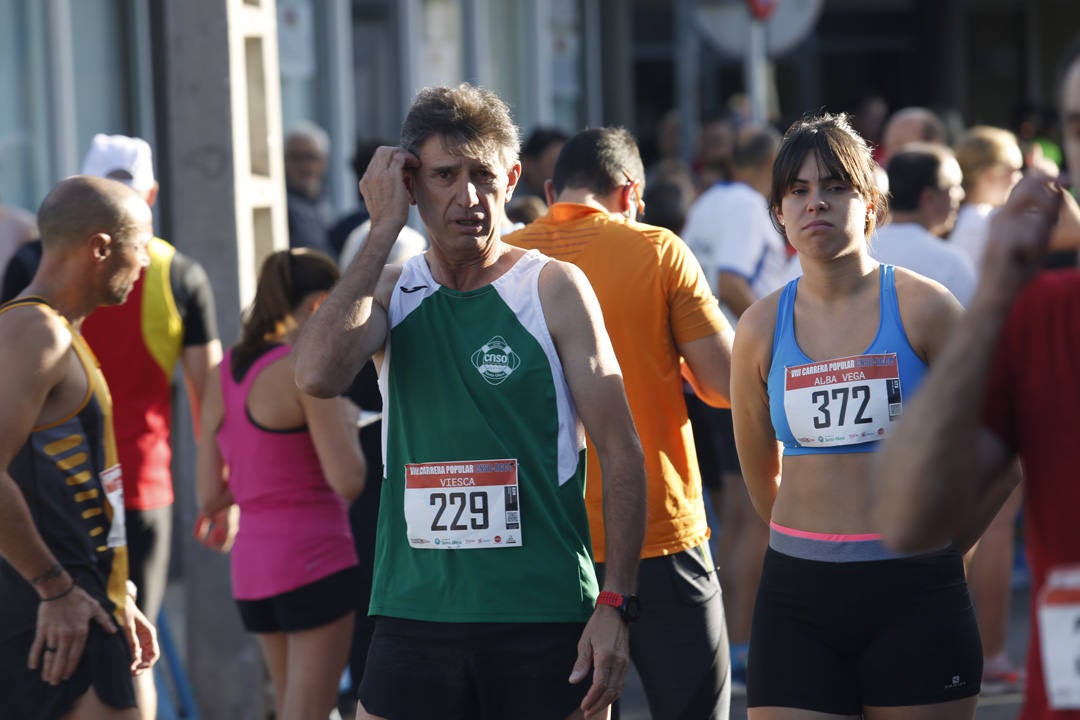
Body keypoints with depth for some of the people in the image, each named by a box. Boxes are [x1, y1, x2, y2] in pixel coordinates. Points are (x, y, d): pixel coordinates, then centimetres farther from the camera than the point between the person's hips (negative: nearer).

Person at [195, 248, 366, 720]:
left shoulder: (225, 374, 8)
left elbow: (209, 494, 9)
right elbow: (348, 481, -17)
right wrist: (348, 423, 1)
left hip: (254, 567, 7)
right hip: (316, 561, -7)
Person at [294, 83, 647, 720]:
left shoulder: (555, 290, 0)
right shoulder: (390, 292, 9)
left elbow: (622, 454, -2)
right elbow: (318, 374, -14)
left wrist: (615, 605, -11)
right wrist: (384, 229, -8)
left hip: (545, 620, -2)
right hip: (414, 615, 2)